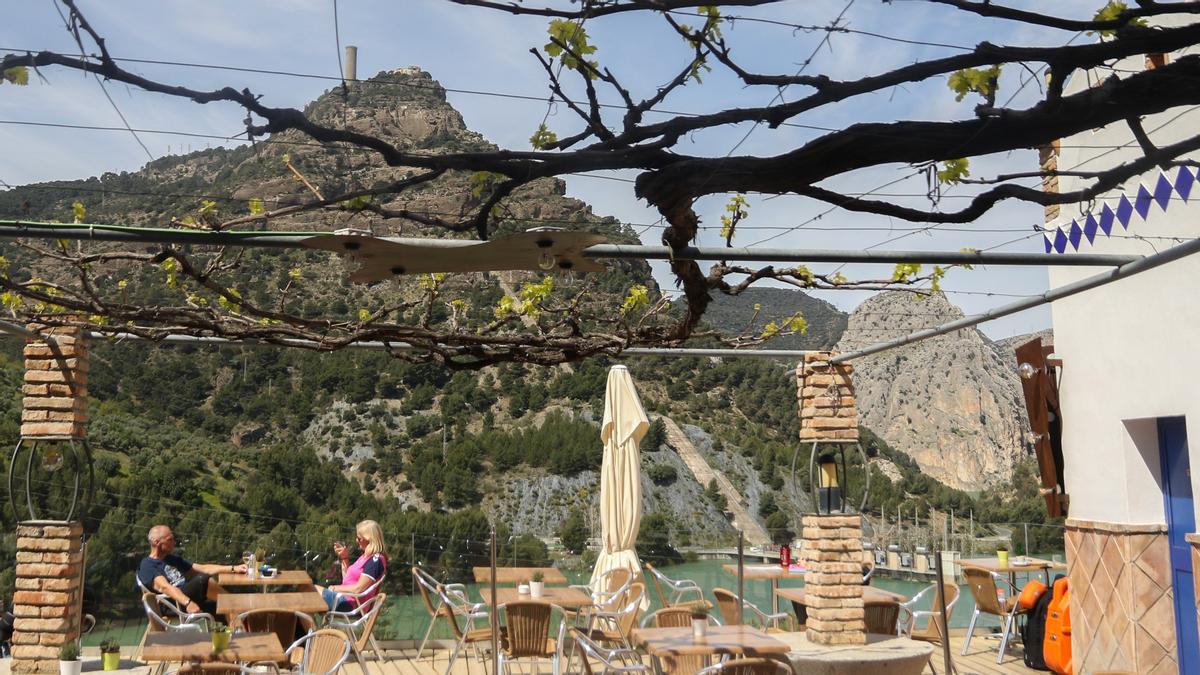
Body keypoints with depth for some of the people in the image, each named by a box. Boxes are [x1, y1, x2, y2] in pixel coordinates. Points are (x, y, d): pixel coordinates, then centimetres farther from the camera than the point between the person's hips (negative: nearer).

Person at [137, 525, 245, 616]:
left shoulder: (173, 559, 25)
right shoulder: (147, 565, -1)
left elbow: (203, 569, 23)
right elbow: (164, 587, -18)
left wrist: (233, 568, 11)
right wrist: (188, 603, -34)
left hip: (192, 601, 8)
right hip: (173, 604, -8)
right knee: (202, 579, -28)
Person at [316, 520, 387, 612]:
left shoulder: (375, 560, -17)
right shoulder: (366, 556, 14)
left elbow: (358, 589, -20)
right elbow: (347, 578, 17)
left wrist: (335, 588, -8)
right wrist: (345, 558, 8)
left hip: (351, 604, -10)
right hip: (345, 598, 10)